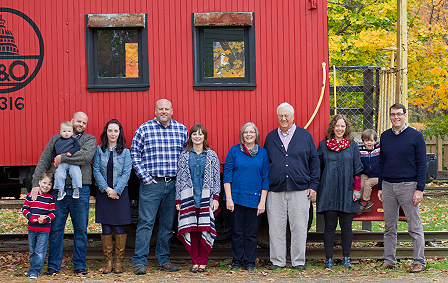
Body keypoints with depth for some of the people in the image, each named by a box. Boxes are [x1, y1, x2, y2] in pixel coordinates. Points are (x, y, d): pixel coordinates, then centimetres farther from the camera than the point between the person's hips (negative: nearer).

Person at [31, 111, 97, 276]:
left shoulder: (89, 140, 7)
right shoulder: (56, 140, 13)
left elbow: (86, 156, -14)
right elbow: (43, 162, 8)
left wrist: (62, 158, -10)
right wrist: (36, 183, -3)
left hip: (80, 190, -1)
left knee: (81, 230, 3)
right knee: (55, 229, 2)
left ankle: (79, 265, 14)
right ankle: (53, 266, 12)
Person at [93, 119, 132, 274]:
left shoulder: (125, 151, 4)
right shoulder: (99, 150, 6)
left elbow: (126, 173, -2)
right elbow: (96, 170, 1)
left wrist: (116, 190, -12)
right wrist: (106, 188, -10)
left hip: (120, 193, -1)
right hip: (103, 192, 1)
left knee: (119, 227, -1)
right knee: (106, 227, 2)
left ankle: (119, 262, 8)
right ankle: (108, 262, 9)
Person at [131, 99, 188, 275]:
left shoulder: (181, 130, 9)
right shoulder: (144, 129, 0)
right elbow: (135, 154, 0)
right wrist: (145, 176, -7)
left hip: (173, 184, 4)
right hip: (151, 182, -3)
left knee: (167, 224, 9)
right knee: (146, 222, -7)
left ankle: (164, 261, 18)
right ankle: (139, 262, -3)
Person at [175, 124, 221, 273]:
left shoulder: (212, 155, 7)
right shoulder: (184, 156, 9)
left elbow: (216, 178, 6)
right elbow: (179, 178, 9)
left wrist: (216, 198, -3)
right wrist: (178, 200, 4)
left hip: (207, 199, -1)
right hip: (189, 199, 1)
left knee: (205, 230, -4)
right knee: (192, 230, -1)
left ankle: (203, 262, 5)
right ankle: (195, 262, 7)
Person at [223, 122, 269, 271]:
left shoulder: (263, 152, 5)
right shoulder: (234, 150, 3)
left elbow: (265, 179, 5)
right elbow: (227, 175, 2)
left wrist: (262, 201, -1)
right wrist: (228, 198, -5)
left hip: (255, 199, 0)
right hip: (236, 198, 0)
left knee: (252, 232, 4)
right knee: (237, 232, 4)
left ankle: (250, 262, 15)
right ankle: (237, 261, 15)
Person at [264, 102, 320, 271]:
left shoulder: (305, 135, 7)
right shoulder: (271, 137, 12)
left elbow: (314, 161, 7)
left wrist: (313, 185, 0)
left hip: (300, 190, -1)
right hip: (275, 191, 2)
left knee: (299, 227, 1)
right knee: (276, 227, 2)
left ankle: (298, 261, 10)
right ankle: (277, 261, 11)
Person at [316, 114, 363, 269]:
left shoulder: (353, 146, 8)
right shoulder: (323, 145, 6)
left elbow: (357, 169, 9)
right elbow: (318, 168, 10)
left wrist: (357, 189, 2)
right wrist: (315, 187, 5)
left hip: (347, 192, 1)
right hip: (328, 191, 0)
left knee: (346, 226, 2)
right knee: (330, 226, 1)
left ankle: (346, 258, 12)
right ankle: (329, 258, 8)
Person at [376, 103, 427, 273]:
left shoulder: (416, 136, -2)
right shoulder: (385, 136, 11)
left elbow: (422, 164, -4)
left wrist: (420, 189, -11)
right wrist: (380, 187, 11)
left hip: (408, 186, -4)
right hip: (388, 187, 4)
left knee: (414, 226, 0)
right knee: (389, 227, 9)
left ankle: (419, 262, 7)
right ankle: (389, 260, 17)